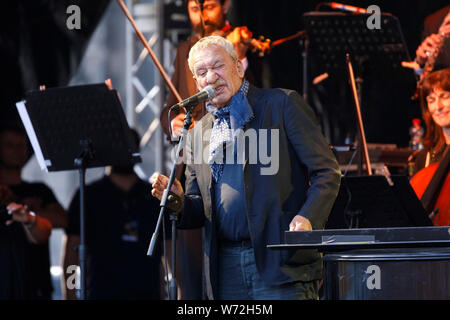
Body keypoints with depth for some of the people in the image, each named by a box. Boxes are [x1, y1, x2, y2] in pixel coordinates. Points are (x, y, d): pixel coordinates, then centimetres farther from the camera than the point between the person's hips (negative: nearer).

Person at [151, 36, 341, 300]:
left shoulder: (281, 104, 2)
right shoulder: (198, 134, 17)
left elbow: (327, 172, -2)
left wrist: (307, 218, -19)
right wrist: (178, 201, -4)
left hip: (281, 262, -5)